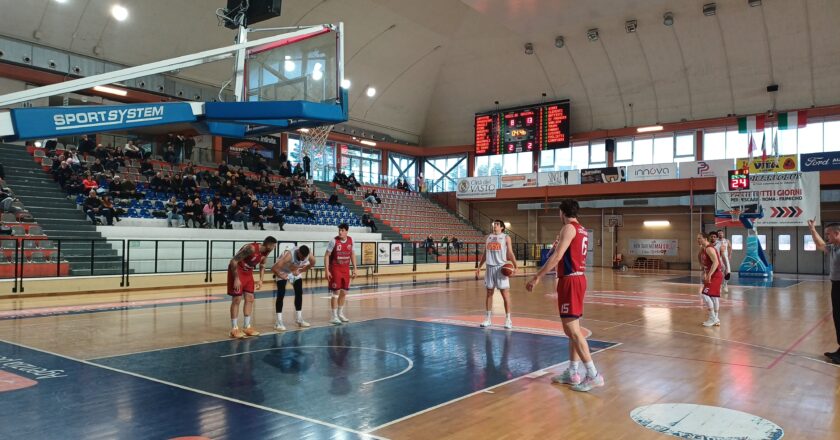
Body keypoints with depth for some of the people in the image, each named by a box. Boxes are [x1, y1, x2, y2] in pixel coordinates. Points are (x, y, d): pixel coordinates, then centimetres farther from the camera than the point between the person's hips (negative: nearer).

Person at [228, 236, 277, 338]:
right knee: (237, 299, -6)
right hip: (236, 271, -8)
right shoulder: (251, 248, -30)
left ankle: (247, 327, 13)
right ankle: (234, 329, 0)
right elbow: (233, 261, -28)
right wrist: (236, 279, -27)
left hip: (248, 272, 8)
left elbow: (262, 266, 13)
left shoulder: (265, 252, -6)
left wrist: (261, 280, 2)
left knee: (250, 299, 5)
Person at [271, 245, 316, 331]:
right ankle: (278, 322, -9)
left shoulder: (309, 256, -28)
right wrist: (280, 276, -25)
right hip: (283, 271, -5)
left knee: (299, 293, 4)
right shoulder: (289, 255, -42)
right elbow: (273, 268, -40)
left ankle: (299, 319, 17)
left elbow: (312, 263, -1)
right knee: (281, 295, -13)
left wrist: (301, 271, -5)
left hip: (295, 271, 5)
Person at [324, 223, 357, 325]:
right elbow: (327, 256, -10)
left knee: (344, 292, 10)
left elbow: (352, 254, 11)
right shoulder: (334, 241, -14)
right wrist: (326, 270, -16)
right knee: (335, 292, -5)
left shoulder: (350, 240, 0)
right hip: (335, 269, -5)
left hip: (346, 269, 5)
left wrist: (354, 268, 8)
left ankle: (340, 314, 24)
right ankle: (334, 316, 0)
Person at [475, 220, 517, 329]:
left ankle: (508, 319, 3)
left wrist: (515, 266, -16)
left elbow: (510, 253, -4)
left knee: (505, 293, -3)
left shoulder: (506, 237, 2)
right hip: (490, 268, 4)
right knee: (489, 293, 7)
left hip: (501, 267, -4)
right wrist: (479, 267, 12)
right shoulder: (489, 237, 14)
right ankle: (488, 318, 14)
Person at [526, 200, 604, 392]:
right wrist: (560, 243, 34)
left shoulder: (569, 228, -12)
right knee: (573, 329, 14)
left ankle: (593, 375, -8)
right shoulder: (582, 231, 16)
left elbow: (557, 256, -21)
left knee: (572, 330, -9)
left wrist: (537, 277, -21)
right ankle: (572, 372, 19)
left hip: (570, 280, -10)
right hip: (579, 278, 10)